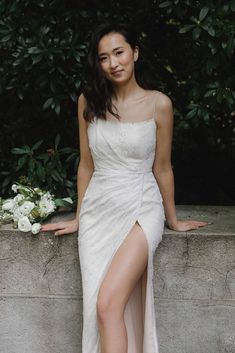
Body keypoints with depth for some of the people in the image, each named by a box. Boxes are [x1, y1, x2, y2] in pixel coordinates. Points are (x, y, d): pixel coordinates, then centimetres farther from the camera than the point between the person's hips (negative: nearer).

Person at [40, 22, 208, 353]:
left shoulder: (158, 104, -5)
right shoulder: (89, 101, 3)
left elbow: (162, 168, 6)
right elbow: (86, 165, 12)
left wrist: (173, 220, 14)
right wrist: (79, 218, 17)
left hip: (141, 209, -3)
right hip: (98, 209, 3)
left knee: (109, 304, -21)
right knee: (99, 309, -8)